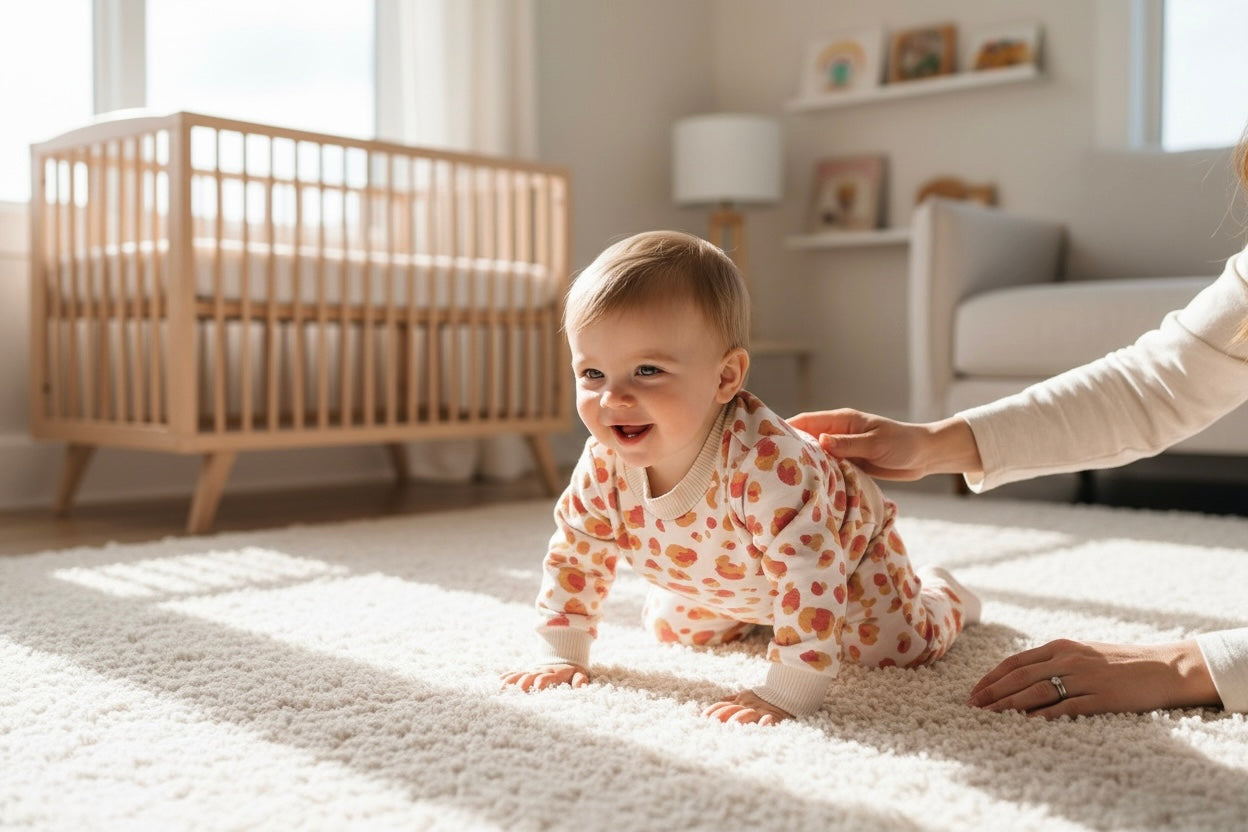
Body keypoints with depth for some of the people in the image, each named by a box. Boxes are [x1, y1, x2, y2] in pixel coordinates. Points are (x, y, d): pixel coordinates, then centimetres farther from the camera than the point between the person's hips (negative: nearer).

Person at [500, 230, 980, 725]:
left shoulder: (769, 465, -50)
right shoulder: (604, 467, -29)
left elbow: (809, 574, -47)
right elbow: (574, 554, -13)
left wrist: (788, 695, -46)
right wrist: (560, 657, -15)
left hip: (845, 540, -5)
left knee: (900, 646, -8)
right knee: (669, 629, 15)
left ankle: (939, 593, 27)